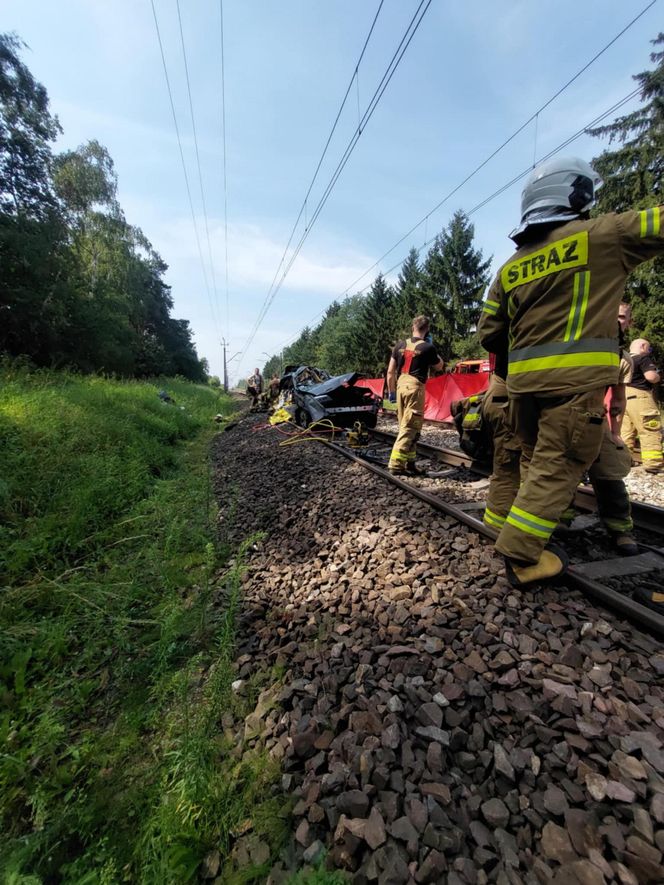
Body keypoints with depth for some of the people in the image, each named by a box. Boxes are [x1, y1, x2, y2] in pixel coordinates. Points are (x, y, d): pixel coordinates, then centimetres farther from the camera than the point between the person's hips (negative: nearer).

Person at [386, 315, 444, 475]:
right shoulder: (427, 348, -4)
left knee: (405, 426, 13)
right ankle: (396, 464, -8)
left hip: (401, 385, 6)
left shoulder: (400, 345, 9)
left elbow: (390, 372, 9)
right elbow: (439, 367, 14)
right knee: (409, 428, -3)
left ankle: (408, 462, 19)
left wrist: (391, 391, 18)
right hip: (415, 387, -6)